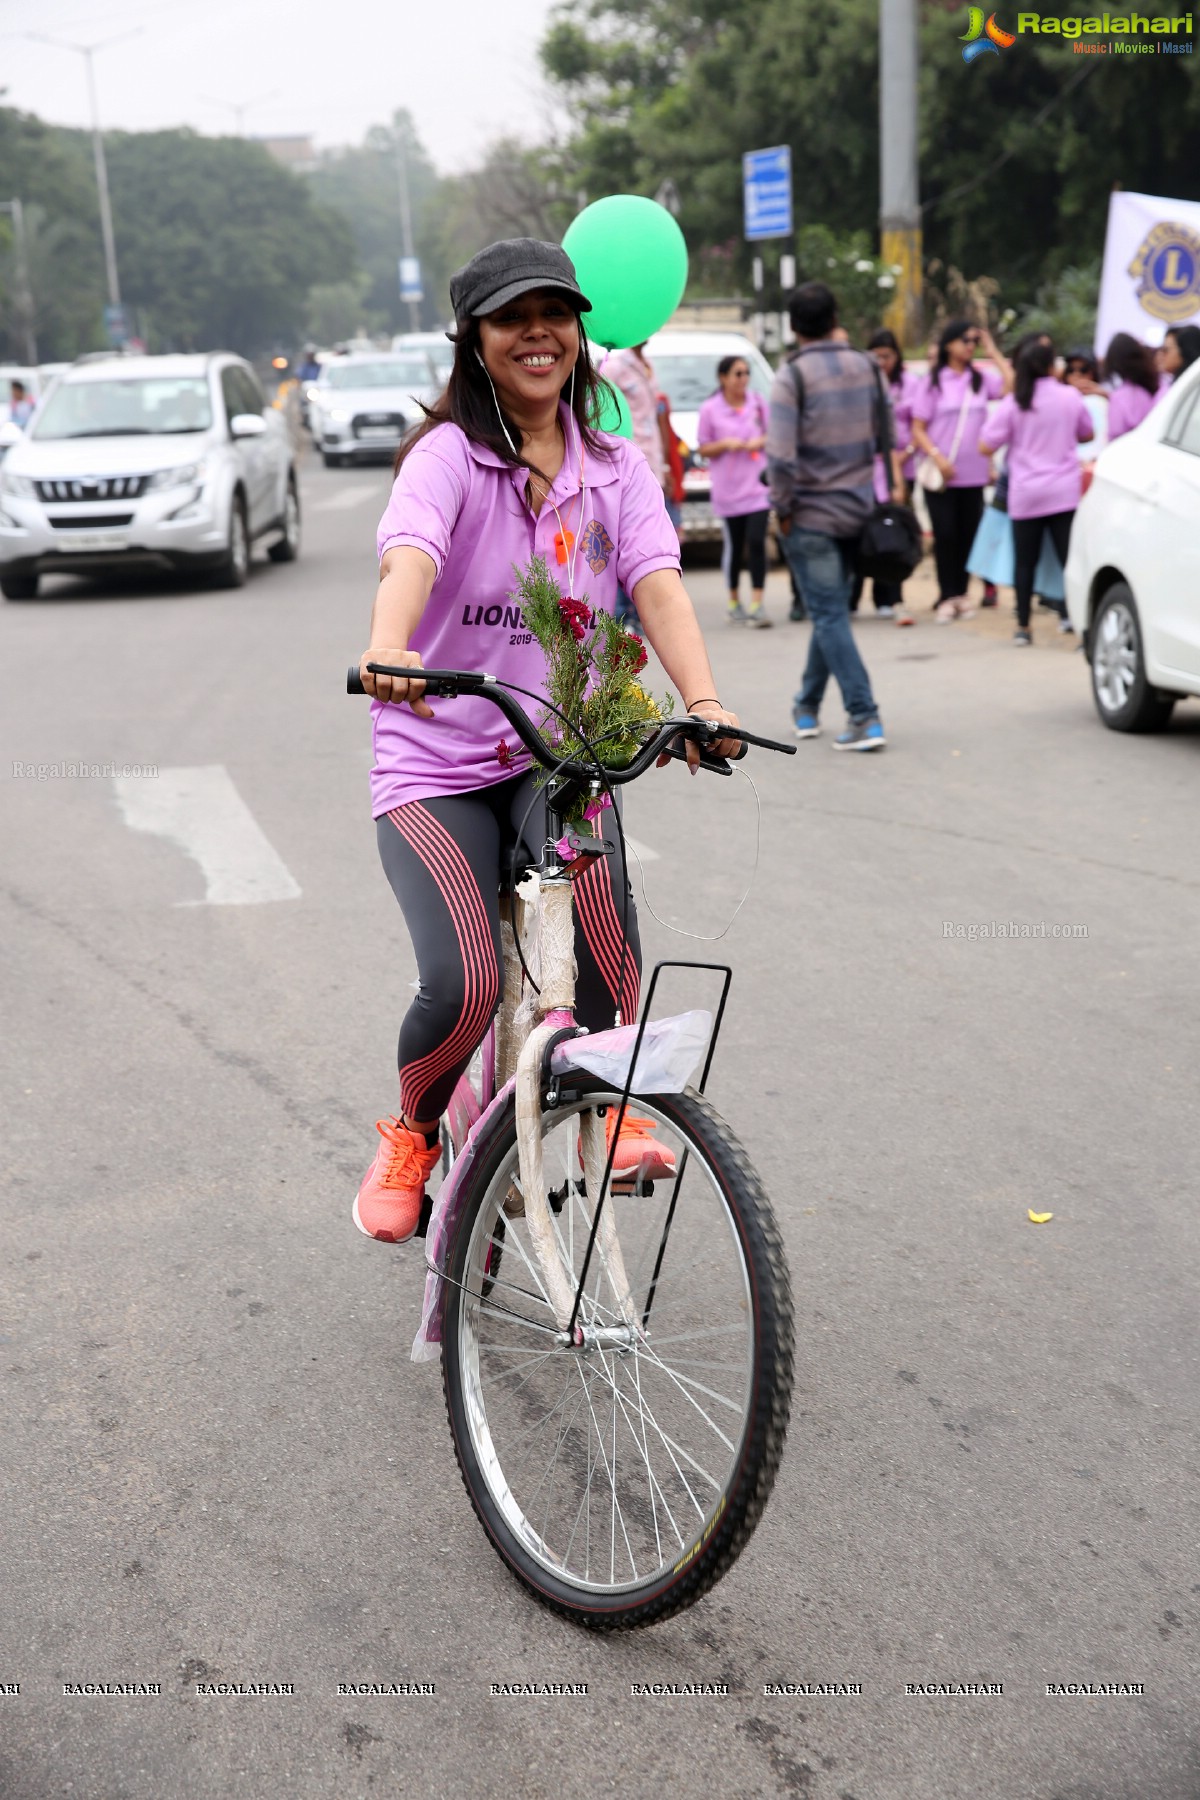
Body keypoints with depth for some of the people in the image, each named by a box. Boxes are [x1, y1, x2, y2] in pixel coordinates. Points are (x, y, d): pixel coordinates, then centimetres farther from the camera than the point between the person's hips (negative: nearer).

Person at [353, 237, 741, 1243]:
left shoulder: (615, 468, 6)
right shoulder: (449, 454, -6)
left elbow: (658, 584, -11)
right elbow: (410, 556, -27)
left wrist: (703, 699, -30)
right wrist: (388, 650, -49)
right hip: (437, 762, -2)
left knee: (595, 878, -32)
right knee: (466, 985, -22)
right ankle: (413, 1132, 13)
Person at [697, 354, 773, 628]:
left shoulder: (758, 403, 6)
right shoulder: (710, 409, -2)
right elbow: (703, 448, 2)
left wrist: (760, 441, -7)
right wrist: (725, 444, -15)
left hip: (757, 484, 1)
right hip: (728, 489, -1)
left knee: (757, 542, -10)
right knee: (733, 546, 7)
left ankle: (756, 604, -11)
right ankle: (733, 602, 22)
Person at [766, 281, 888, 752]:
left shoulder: (792, 375, -14)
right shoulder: (865, 366, 4)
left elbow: (781, 454, -21)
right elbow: (882, 435, 10)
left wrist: (782, 507, -9)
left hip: (810, 514, -5)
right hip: (857, 508, 6)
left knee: (830, 615, -3)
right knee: (829, 610, 17)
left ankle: (864, 717, -10)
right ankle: (808, 706, 30)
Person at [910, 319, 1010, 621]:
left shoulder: (982, 379, 8)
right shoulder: (933, 382, 1)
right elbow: (918, 429, -1)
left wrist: (994, 353, -1)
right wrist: (937, 457, -15)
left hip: (973, 474, 2)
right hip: (939, 474, -2)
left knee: (968, 534, 4)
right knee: (945, 535, -4)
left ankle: (961, 593, 14)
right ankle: (947, 596, 4)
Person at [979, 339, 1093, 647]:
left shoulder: (1013, 403, -5)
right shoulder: (1071, 397, 0)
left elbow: (986, 447, -5)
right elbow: (1086, 435, 16)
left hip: (1025, 495, 0)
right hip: (1066, 492, 0)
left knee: (1026, 563, 10)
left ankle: (1023, 627, 16)